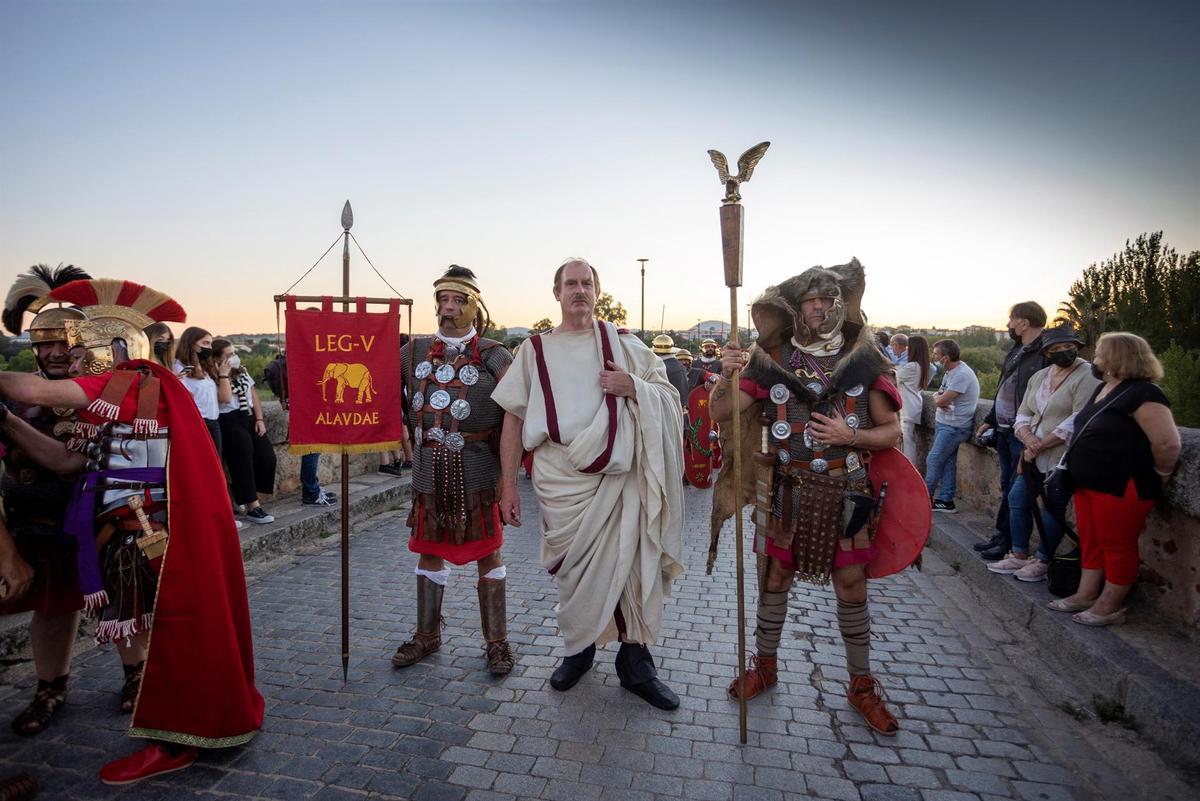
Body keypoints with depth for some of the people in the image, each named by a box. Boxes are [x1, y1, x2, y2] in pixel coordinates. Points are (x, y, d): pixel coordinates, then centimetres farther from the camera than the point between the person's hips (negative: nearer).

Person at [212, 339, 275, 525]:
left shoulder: (242, 372, 16)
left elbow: (254, 396, 16)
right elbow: (225, 399, -18)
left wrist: (259, 419, 6)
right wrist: (224, 375, -15)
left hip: (249, 418, 7)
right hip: (229, 422, -7)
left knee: (267, 456, -6)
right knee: (243, 463, -14)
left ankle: (248, 495, 10)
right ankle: (253, 506, -12)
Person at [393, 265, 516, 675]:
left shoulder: (492, 355, -3)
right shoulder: (415, 351, 10)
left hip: (477, 467, -4)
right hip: (430, 468, 4)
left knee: (487, 552, 5)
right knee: (429, 550, 14)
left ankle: (497, 641, 19)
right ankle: (427, 635, 32)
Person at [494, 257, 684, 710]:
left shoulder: (623, 344, 8)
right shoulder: (535, 351, 8)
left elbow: (670, 396, 9)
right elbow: (513, 420, 7)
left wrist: (633, 388, -12)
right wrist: (508, 485, 3)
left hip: (620, 478, 0)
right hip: (561, 481, 0)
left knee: (630, 566, 1)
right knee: (575, 571, 9)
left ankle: (635, 664, 20)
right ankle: (579, 651, 33)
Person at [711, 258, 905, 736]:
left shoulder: (864, 360, -5)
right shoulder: (772, 360, -4)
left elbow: (892, 431, 0)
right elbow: (721, 412, -7)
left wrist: (851, 436, -18)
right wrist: (726, 375, -26)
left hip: (846, 494, 0)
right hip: (788, 491, 1)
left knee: (852, 589, 9)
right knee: (774, 578, 12)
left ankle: (862, 686, 28)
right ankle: (765, 665, 33)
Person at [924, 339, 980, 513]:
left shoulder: (961, 374, -21)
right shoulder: (950, 371, 11)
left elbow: (942, 400, -22)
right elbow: (938, 396, 12)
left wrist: (939, 399, 1)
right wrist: (939, 399, -11)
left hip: (954, 426, -10)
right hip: (944, 423, 10)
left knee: (934, 461, -6)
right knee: (947, 462, 10)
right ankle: (946, 501, 15)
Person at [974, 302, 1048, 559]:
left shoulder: (1046, 353, -17)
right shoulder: (1016, 350, 14)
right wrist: (990, 420, 22)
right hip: (1005, 432, 9)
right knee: (1007, 487, 17)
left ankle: (1010, 544, 9)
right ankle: (1001, 536, 27)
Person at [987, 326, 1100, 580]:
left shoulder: (1087, 376, -10)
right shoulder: (1039, 376, 13)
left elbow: (1078, 421, -19)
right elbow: (1023, 414, 11)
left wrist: (1042, 444, -17)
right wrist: (1028, 437, -10)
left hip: (1063, 457, -7)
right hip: (1035, 455, 7)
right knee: (1017, 499, 8)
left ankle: (1043, 562, 14)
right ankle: (1020, 556, 20)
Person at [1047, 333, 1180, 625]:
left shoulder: (1142, 394, -18)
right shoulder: (1104, 388, 12)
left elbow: (1167, 443, -23)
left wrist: (1159, 477, -9)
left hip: (1120, 489, -9)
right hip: (1088, 484, 10)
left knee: (1117, 546, 3)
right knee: (1090, 542, 16)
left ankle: (1110, 607, 14)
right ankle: (1086, 595, 26)